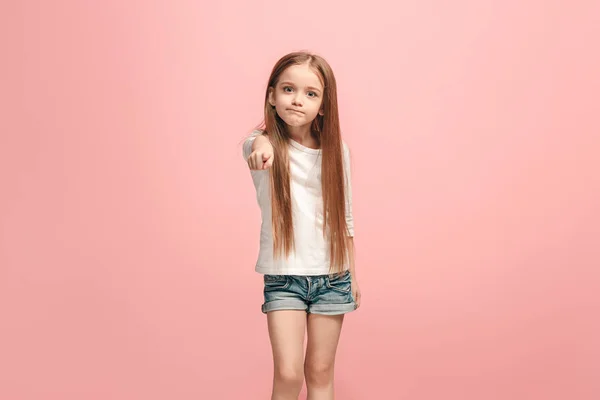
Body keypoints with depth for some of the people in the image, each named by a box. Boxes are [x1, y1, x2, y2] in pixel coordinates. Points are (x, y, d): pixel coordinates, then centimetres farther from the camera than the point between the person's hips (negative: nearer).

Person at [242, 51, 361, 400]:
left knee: (320, 371, 11)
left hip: (332, 276, 2)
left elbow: (345, 216, 9)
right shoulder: (265, 145, -7)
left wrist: (353, 274, 12)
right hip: (284, 278, -2)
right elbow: (257, 144, -35)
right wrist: (261, 146, -58)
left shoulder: (336, 149, 1)